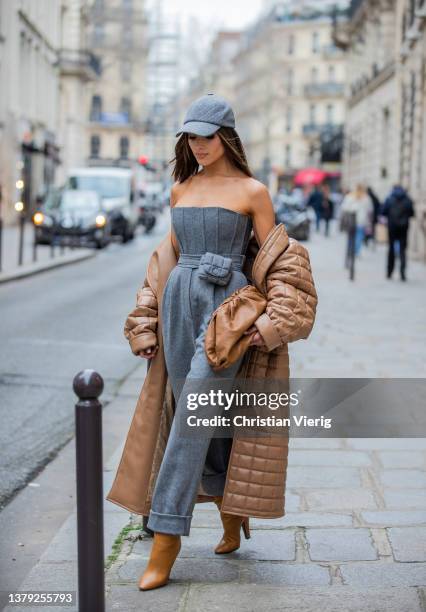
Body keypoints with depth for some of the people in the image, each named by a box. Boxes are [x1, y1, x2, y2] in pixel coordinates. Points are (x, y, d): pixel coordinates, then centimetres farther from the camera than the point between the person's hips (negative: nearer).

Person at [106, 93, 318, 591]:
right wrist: (149, 323, 15)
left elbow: (278, 263, 0)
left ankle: (166, 540, -8)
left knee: (192, 418, -12)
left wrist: (271, 322, -10)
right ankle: (231, 522, 28)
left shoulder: (252, 191, -1)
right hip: (180, 306, 6)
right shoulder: (180, 190, 14)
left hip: (228, 306, -5)